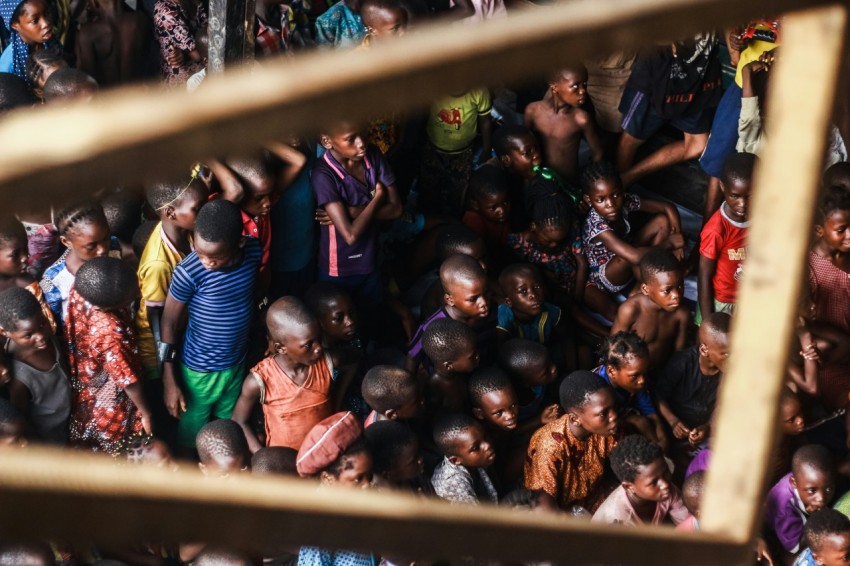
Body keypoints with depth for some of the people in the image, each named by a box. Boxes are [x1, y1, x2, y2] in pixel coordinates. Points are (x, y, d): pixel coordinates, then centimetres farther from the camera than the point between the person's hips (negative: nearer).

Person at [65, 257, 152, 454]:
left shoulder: (80, 290, -24)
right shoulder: (110, 331, -42)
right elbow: (129, 381, -26)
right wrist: (146, 413, -12)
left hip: (85, 393, 7)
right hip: (113, 408, -7)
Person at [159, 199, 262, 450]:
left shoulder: (254, 251, -18)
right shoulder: (188, 272, -31)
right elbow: (168, 324, -17)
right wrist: (169, 382, -13)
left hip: (238, 363, 4)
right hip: (200, 370, -4)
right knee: (191, 438, 17)